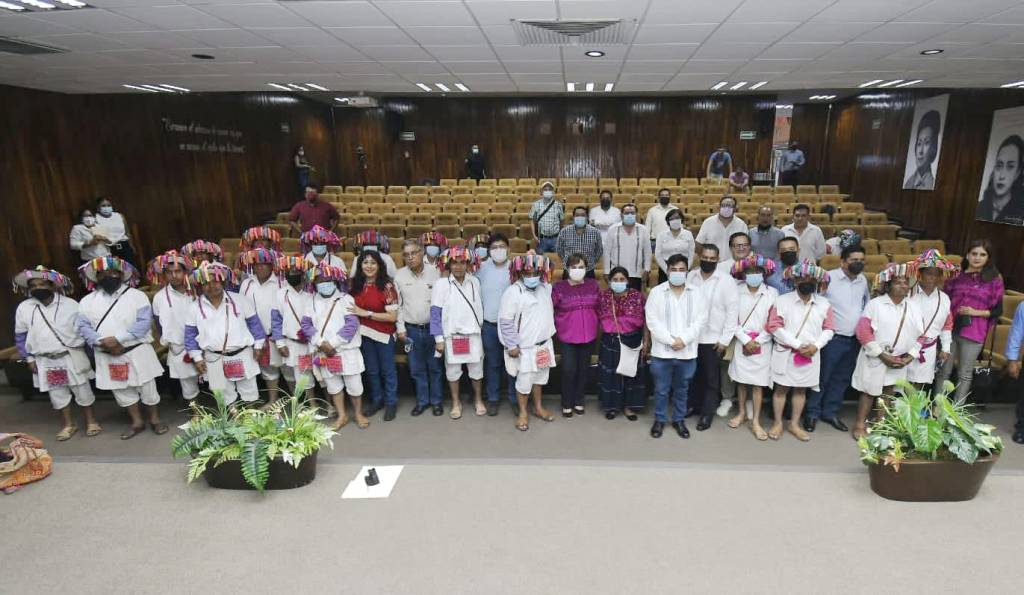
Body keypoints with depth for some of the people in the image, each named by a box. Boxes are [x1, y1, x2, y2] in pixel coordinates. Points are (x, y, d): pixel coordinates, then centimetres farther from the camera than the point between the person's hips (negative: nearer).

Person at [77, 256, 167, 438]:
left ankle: (155, 420, 23)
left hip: (137, 351, -3)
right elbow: (83, 326, 0)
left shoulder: (136, 295, -4)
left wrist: (118, 339, -21)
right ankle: (137, 422, 29)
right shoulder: (88, 301, 7)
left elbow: (144, 322, -14)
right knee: (121, 391, 14)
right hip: (107, 356, 4)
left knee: (147, 388, 5)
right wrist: (102, 342, -17)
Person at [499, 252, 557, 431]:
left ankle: (538, 407, 36)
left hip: (544, 343, 6)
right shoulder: (513, 292, -17)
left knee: (540, 376, 18)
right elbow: (506, 321, -16)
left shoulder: (546, 288, 3)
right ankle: (522, 413, 20)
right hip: (525, 346, -6)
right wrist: (512, 345, -16)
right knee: (525, 380, 2)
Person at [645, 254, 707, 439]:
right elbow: (652, 321, -8)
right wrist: (670, 340, -15)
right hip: (662, 351, -1)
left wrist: (683, 340, -15)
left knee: (682, 389, 15)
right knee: (661, 389, 9)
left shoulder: (696, 293, 3)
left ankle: (679, 420, 31)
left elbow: (700, 320, -3)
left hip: (687, 352, 2)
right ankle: (660, 419, 25)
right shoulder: (656, 292, -3)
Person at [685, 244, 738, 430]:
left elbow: (732, 311, -9)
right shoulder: (690, 276, 2)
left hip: (713, 339, -3)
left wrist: (725, 339, -11)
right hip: (691, 336, 3)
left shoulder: (726, 280, -9)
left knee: (711, 379, 7)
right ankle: (695, 405, 33)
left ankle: (707, 413, 19)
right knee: (694, 375, 15)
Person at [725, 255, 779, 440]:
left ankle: (756, 421, 11)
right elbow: (733, 320, -3)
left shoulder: (772, 293, -2)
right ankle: (742, 413, 29)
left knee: (758, 383, 2)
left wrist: (757, 342, -10)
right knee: (741, 380, 12)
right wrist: (746, 340, -11)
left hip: (762, 345, -1)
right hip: (741, 343, 1)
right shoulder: (737, 292, -1)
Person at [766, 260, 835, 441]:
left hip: (810, 355, 3)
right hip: (785, 353, -3)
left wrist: (816, 346, -12)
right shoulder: (782, 300, -9)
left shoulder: (824, 303, 2)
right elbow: (775, 326, -13)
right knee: (781, 388, 6)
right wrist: (797, 345, -16)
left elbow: (829, 328, 6)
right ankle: (777, 423, 20)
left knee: (801, 390, 13)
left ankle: (794, 424, 26)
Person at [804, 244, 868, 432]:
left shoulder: (863, 280, 8)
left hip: (855, 339, 6)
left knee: (842, 379, 14)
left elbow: (867, 304, 20)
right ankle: (812, 413, 13)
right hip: (834, 338, -6)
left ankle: (831, 412, 26)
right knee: (822, 377, 1)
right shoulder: (829, 277, -13)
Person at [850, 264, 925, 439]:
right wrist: (883, 355, -17)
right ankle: (860, 425, 14)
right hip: (875, 358, -5)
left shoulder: (913, 307, 5)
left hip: (899, 361, 5)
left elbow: (920, 335, 9)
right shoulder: (875, 304, -11)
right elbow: (863, 332, -16)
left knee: (888, 391, 14)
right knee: (869, 392, 3)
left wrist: (909, 357, -4)